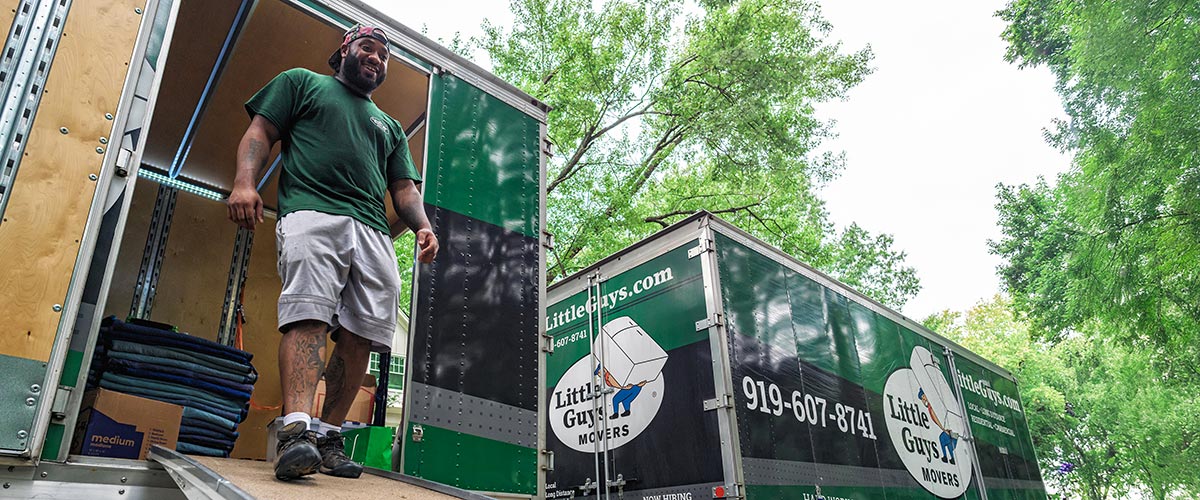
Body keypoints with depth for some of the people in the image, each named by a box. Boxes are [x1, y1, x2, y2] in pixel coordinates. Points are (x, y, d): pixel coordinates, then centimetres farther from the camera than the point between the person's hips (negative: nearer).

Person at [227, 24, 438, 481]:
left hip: (374, 233, 4)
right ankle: (296, 429, -32)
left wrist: (421, 225, 4)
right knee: (308, 315, -24)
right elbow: (261, 131, 12)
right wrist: (244, 182, -8)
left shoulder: (390, 127, 34)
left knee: (361, 333, -9)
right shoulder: (302, 83, 24)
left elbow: (404, 187, 25)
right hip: (312, 214, -4)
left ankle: (328, 435, -4)